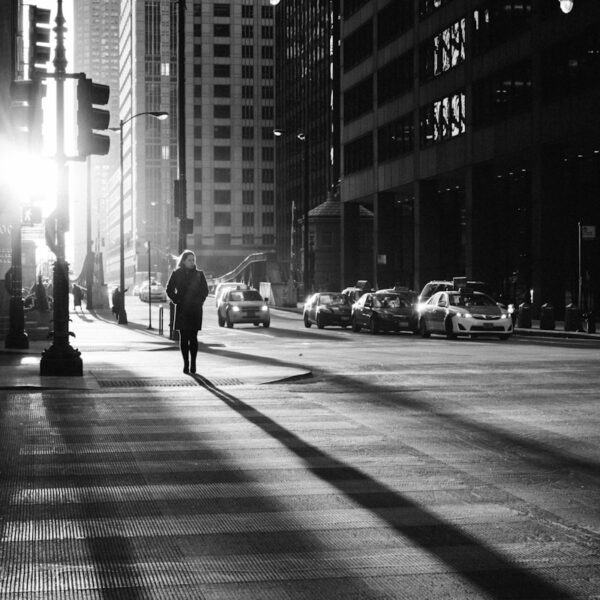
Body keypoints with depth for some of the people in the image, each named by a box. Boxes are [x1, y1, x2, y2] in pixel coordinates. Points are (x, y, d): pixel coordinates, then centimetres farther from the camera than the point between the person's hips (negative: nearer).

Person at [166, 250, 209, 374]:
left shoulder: (199, 274, 4)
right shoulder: (176, 274, 3)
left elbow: (205, 290, 9)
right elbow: (169, 289, 8)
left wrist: (199, 301, 0)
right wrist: (176, 300, -1)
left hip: (195, 310, 0)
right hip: (181, 311, 0)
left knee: (193, 337, -3)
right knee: (183, 337, 0)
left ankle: (193, 364, 3)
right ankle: (186, 364, 5)